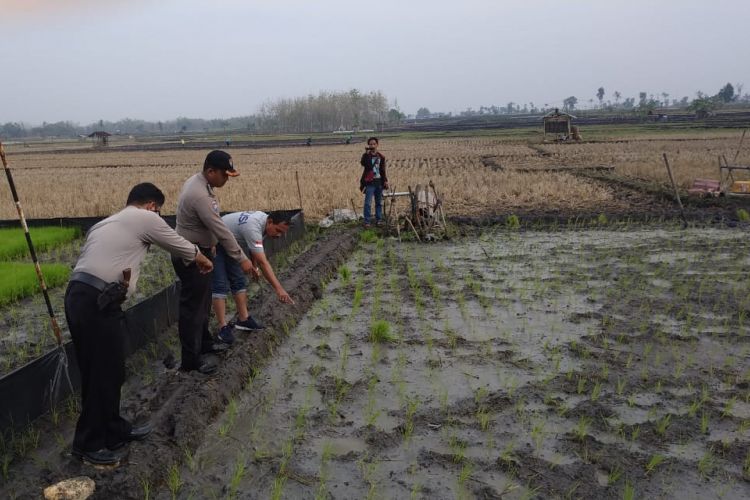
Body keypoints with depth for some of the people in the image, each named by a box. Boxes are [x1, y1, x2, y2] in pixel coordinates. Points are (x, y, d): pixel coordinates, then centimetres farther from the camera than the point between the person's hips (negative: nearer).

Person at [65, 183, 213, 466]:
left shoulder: (106, 224, 26)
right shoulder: (146, 219, 2)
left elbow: (94, 260, 19)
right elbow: (181, 246, 14)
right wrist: (202, 261, 31)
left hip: (78, 296, 10)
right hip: (97, 303, -9)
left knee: (100, 371, 18)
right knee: (104, 374, 1)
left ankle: (114, 431, 31)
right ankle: (89, 444, 14)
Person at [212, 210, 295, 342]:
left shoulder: (263, 218, -6)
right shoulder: (253, 228, -35)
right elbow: (263, 262, -40)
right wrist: (279, 289, -42)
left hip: (226, 244, 10)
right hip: (213, 244, -10)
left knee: (239, 281, 8)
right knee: (220, 285, -13)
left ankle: (243, 319, 14)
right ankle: (223, 327, -11)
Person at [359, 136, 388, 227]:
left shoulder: (381, 157, 10)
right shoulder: (366, 155, -2)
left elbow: (383, 170, 16)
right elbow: (364, 163, -24)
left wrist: (385, 180, 10)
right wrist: (367, 154, -29)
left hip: (379, 182, 4)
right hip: (370, 182, -4)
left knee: (379, 203, 12)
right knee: (368, 203, -8)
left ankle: (379, 219, 22)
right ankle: (367, 221, -4)